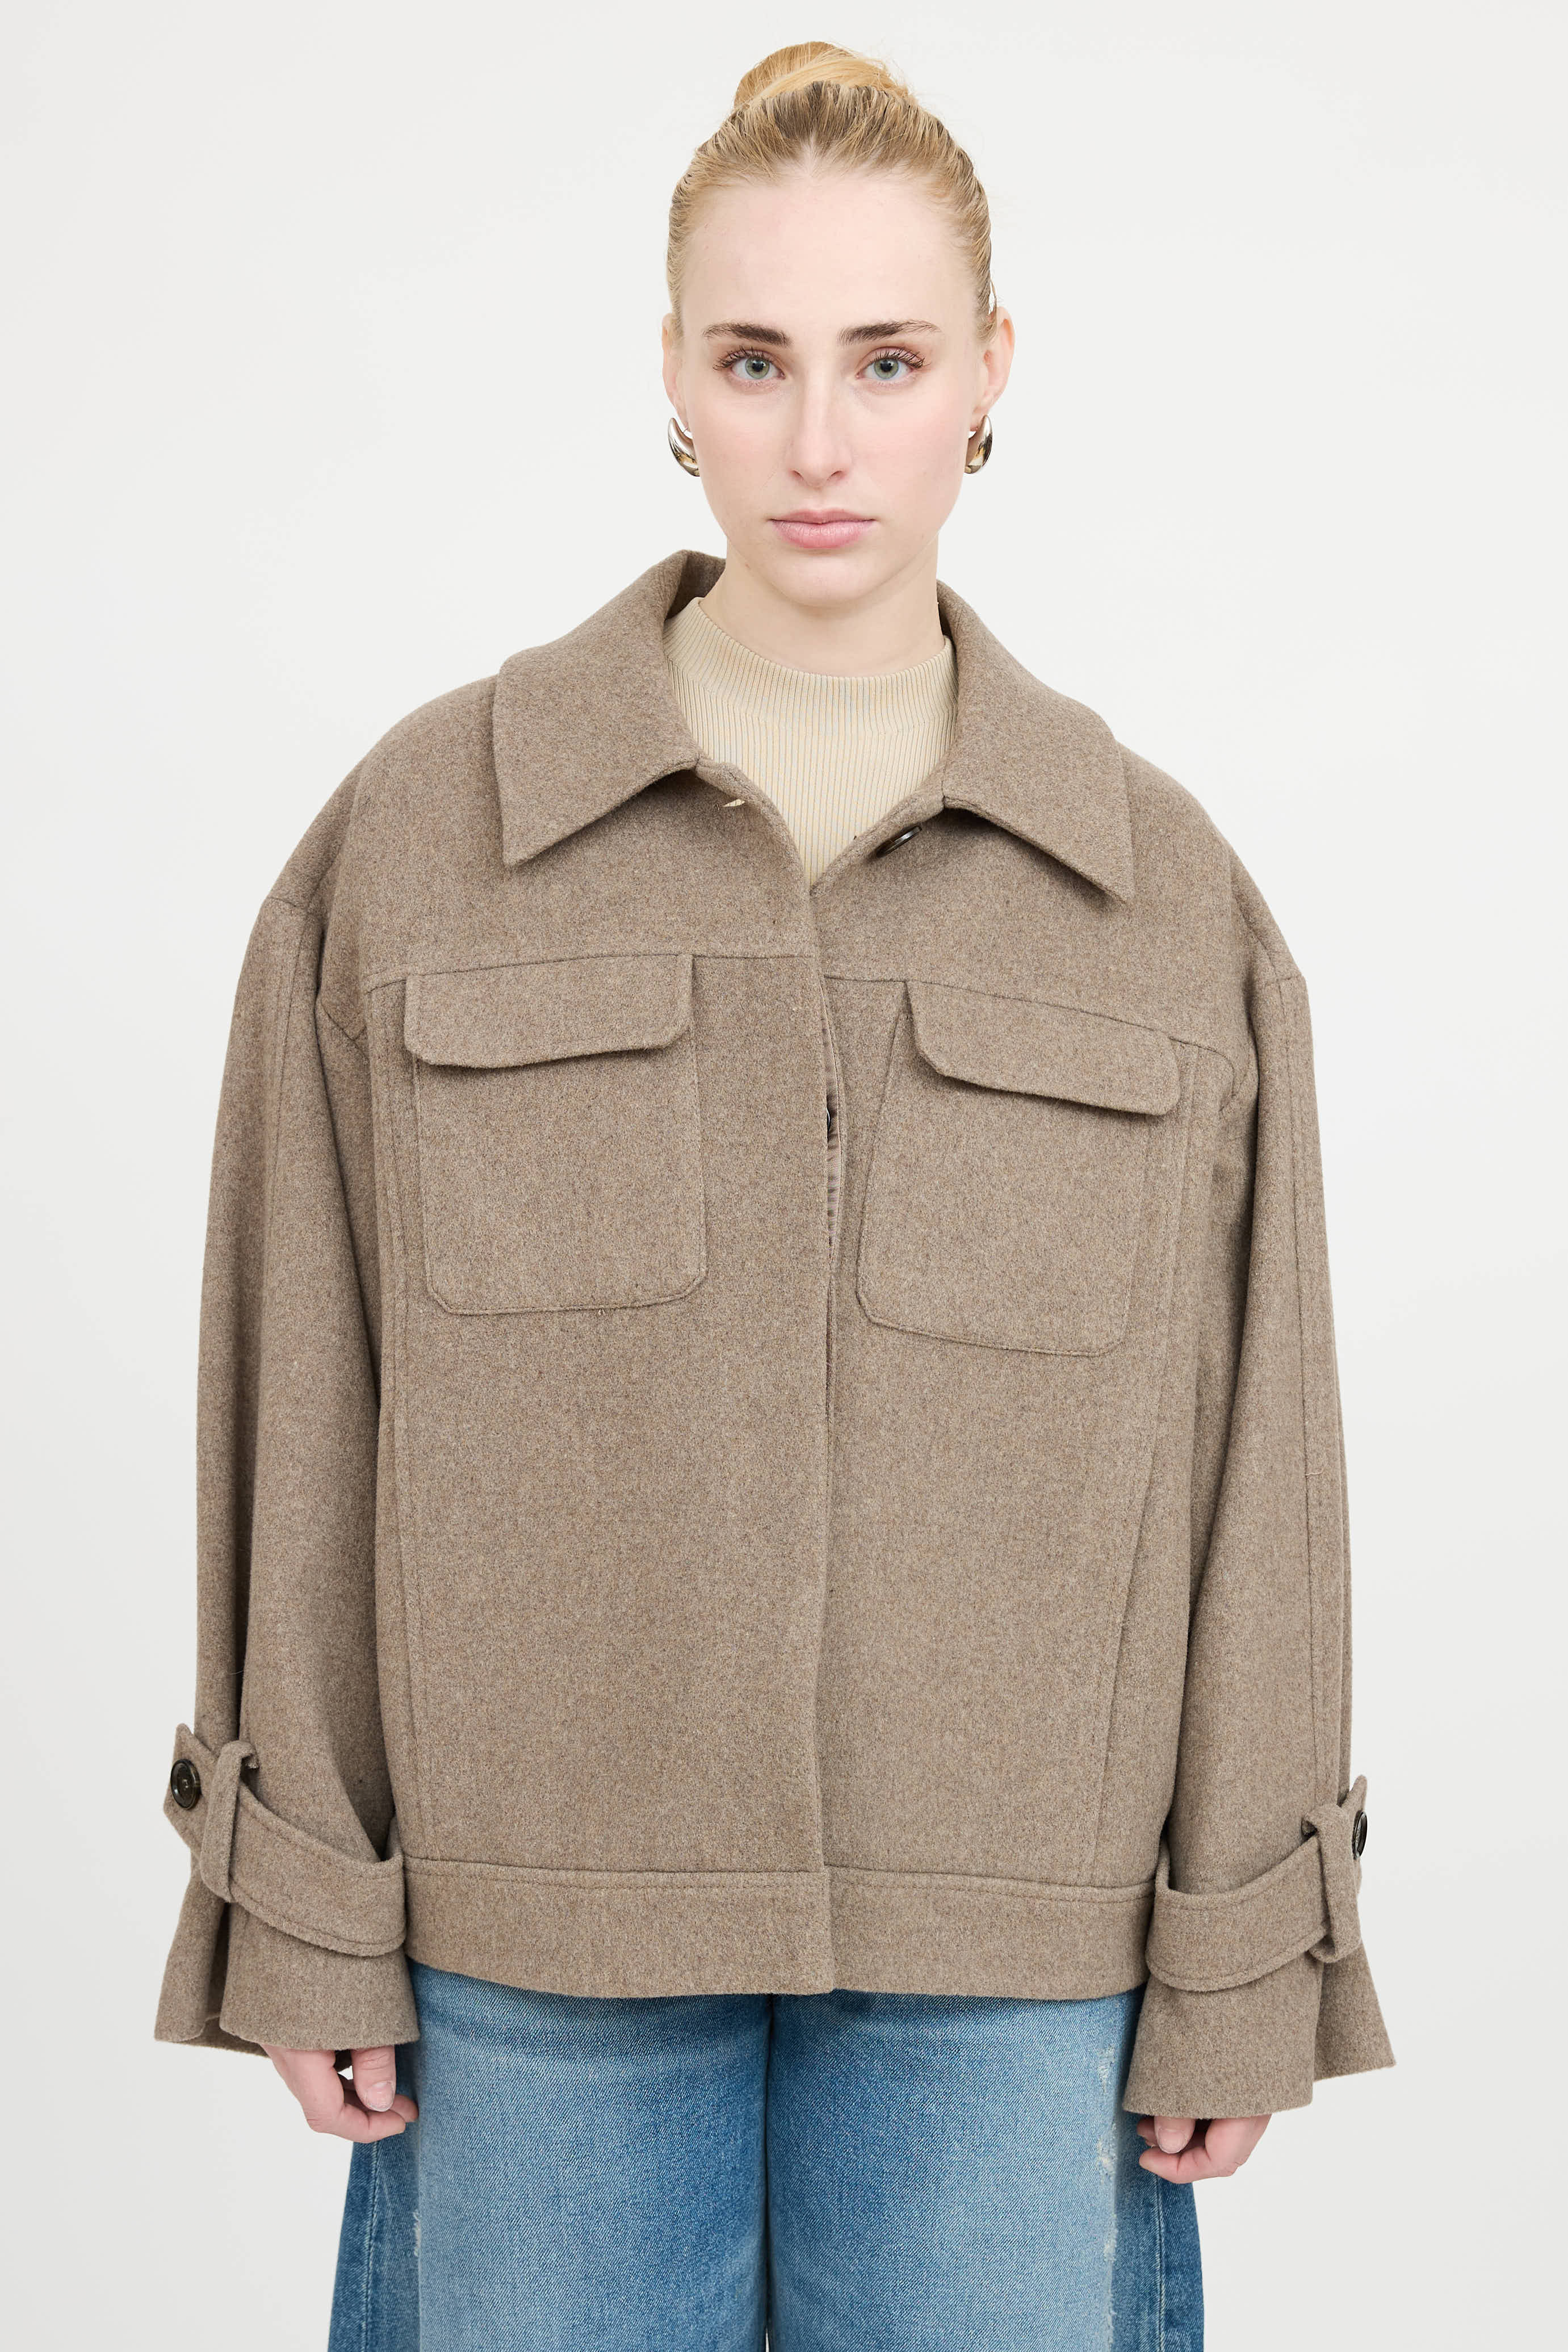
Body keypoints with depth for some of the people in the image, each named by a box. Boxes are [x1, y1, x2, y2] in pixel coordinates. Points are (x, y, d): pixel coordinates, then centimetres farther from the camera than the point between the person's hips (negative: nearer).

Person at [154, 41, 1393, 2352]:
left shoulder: (1166, 890, 0)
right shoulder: (419, 834, -2)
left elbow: (1248, 1442, 2)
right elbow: (307, 1400, -1)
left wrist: (1241, 1965, 1)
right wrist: (300, 1913, -1)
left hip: (1010, 1953, 1)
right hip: (538, 1933, 0)